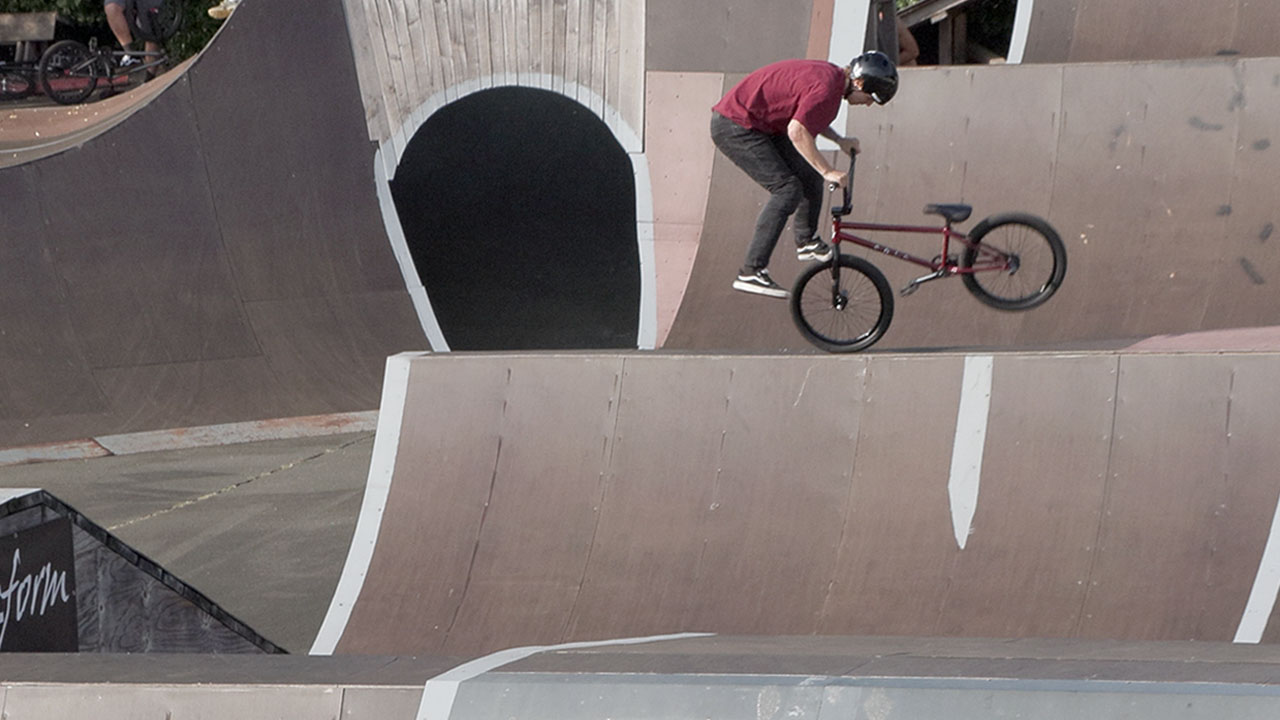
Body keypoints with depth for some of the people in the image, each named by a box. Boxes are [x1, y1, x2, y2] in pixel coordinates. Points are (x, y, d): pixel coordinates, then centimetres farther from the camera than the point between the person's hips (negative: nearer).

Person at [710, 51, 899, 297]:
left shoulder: (830, 74, 9)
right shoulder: (826, 87, -23)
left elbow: (808, 117, 24)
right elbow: (797, 131, -31)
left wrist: (840, 140, 14)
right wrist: (827, 171, -27)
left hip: (760, 125, 11)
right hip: (736, 127, -11)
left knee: (810, 176, 12)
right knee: (787, 189, -16)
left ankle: (806, 241, 29)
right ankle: (750, 272, -18)